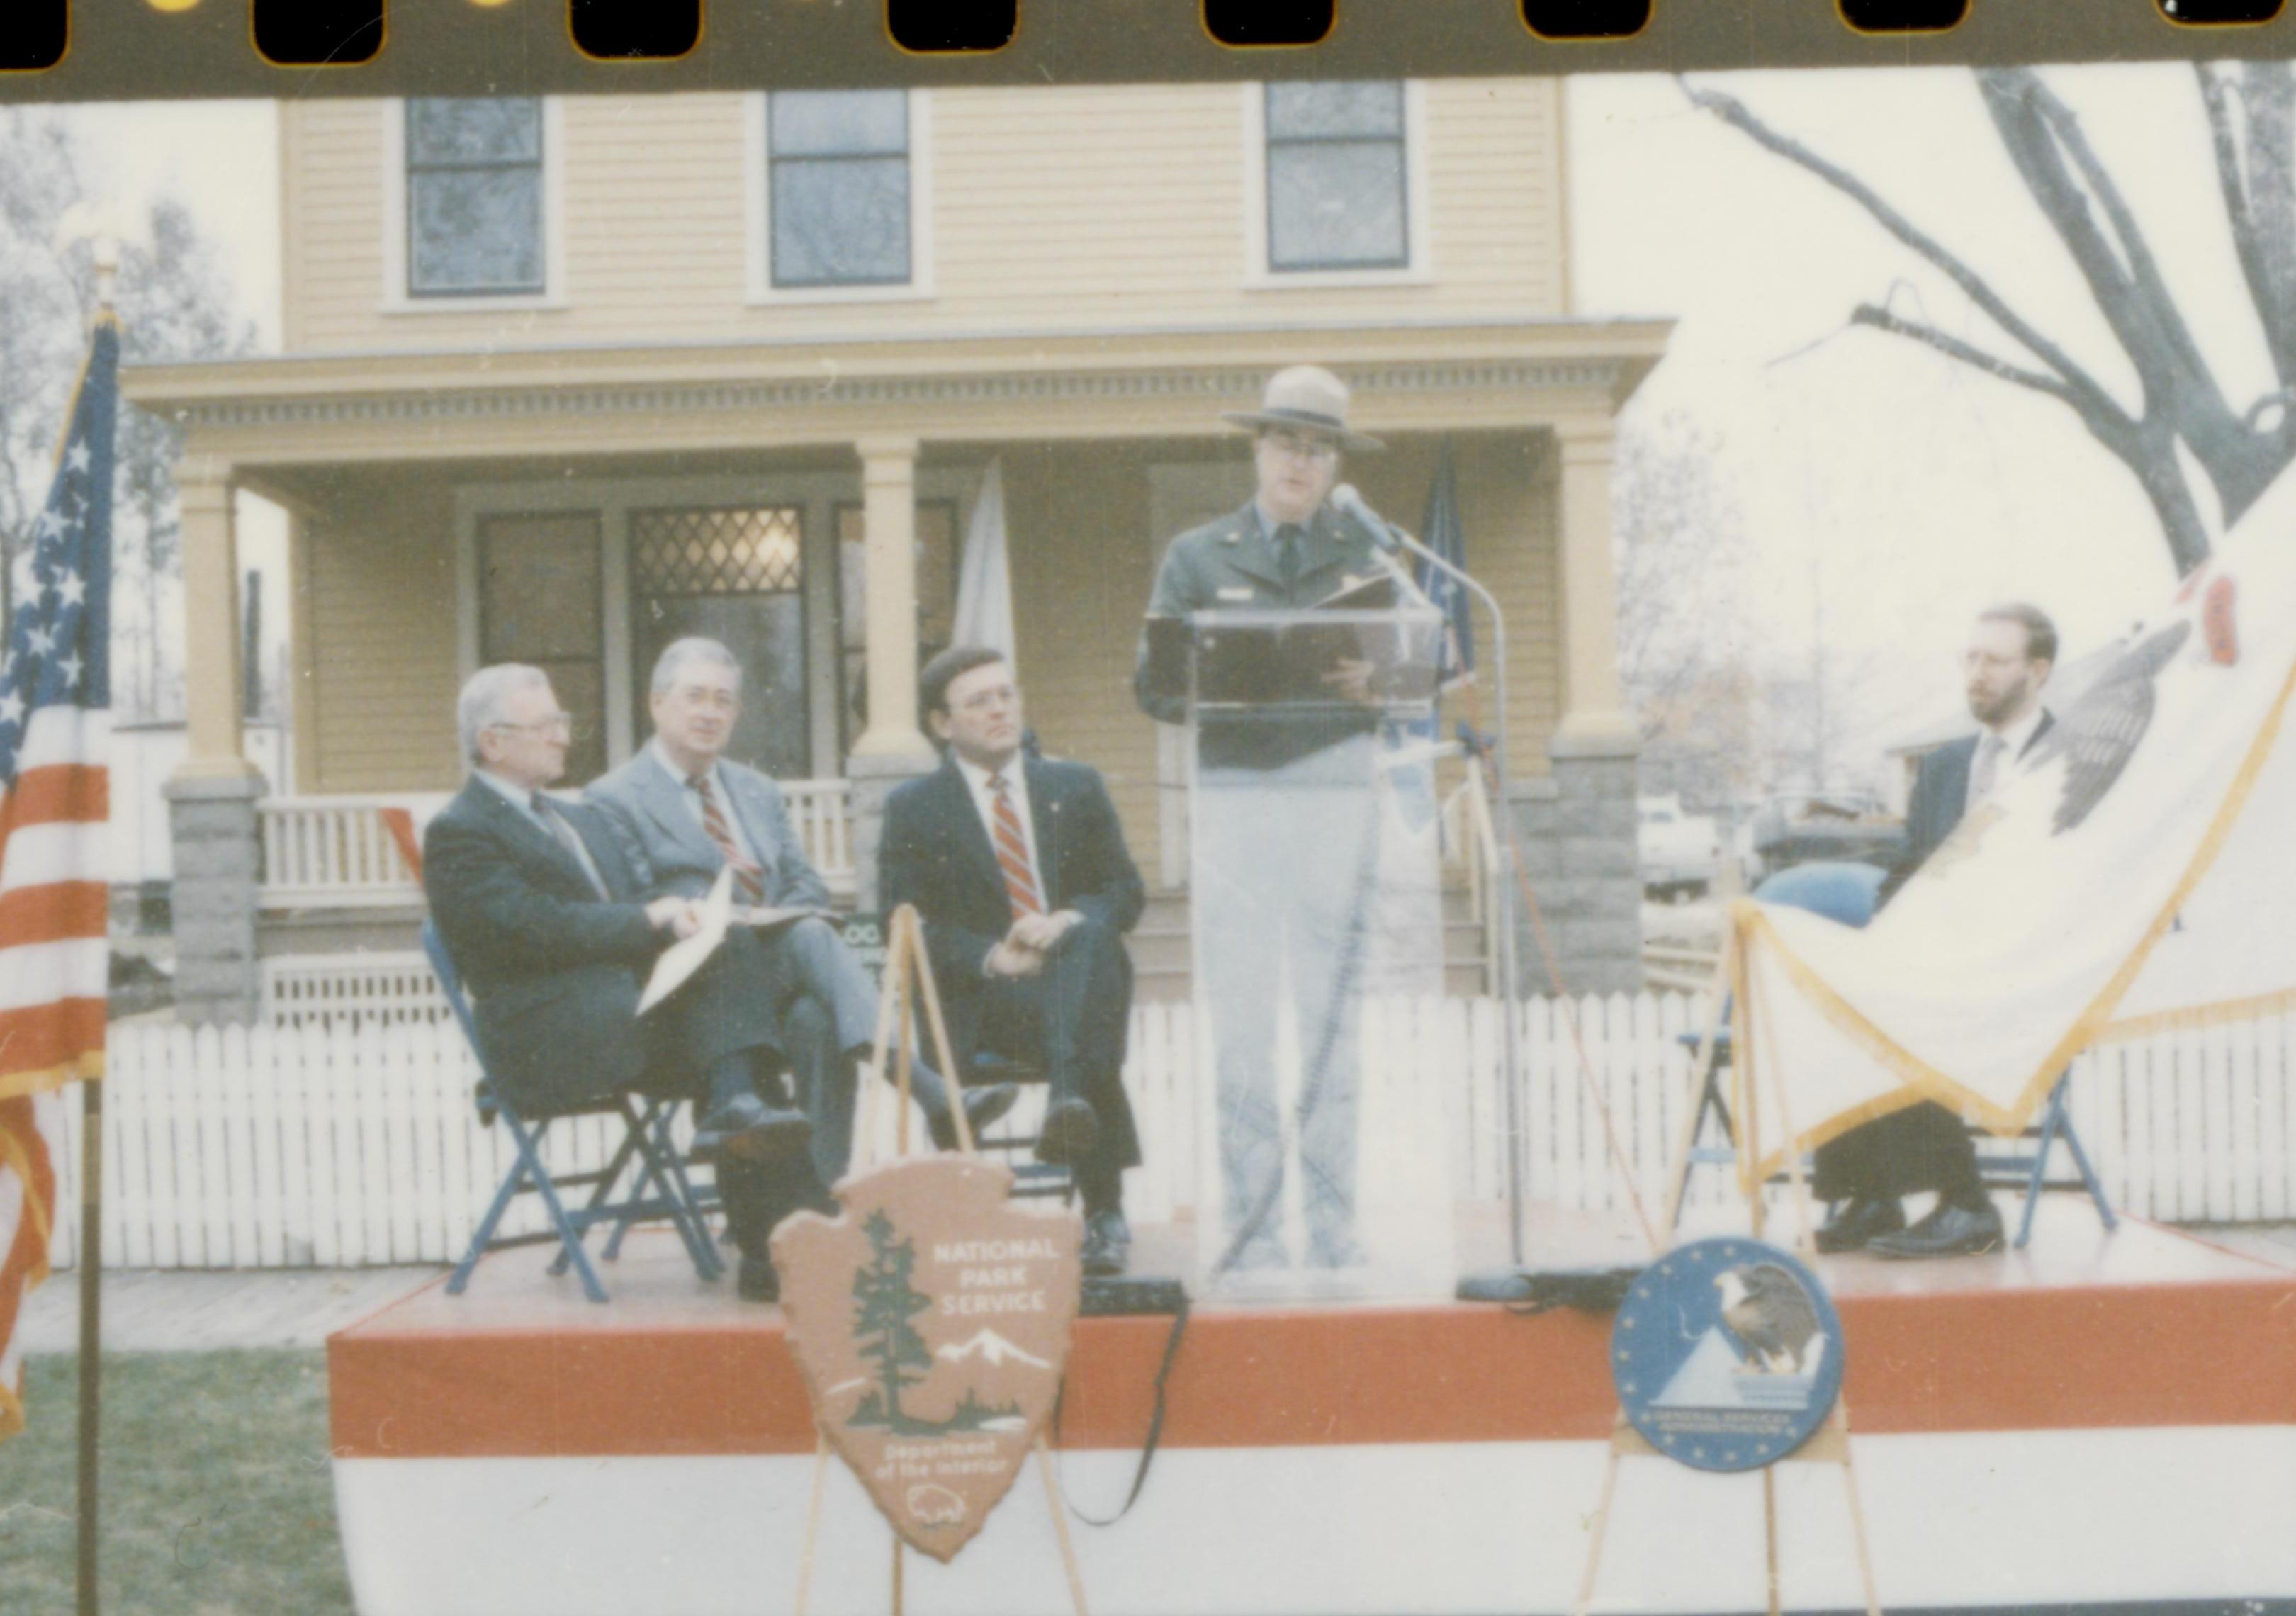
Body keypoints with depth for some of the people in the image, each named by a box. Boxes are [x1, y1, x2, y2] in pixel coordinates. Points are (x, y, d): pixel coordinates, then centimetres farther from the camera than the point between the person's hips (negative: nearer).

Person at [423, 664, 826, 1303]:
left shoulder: (575, 818, 27)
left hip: (632, 999, 8)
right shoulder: (459, 833, -2)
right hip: (547, 1040, -8)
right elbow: (536, 927, -16)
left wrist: (675, 917, 0)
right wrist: (652, 919, -15)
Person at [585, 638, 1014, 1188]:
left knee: (819, 1018, -33)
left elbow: (807, 884, 17)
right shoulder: (615, 799, 5)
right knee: (812, 936, -32)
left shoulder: (760, 792, 25)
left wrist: (776, 919, -7)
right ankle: (935, 1096, -46)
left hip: (778, 972, 5)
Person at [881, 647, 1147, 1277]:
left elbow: (1126, 891, 11)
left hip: (1083, 971, 2)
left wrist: (1066, 923, -13)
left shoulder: (1077, 788, 19)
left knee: (1090, 936, -37)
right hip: (982, 998, -2)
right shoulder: (913, 809, 11)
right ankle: (1104, 1212, -44)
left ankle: (1069, 1102, -57)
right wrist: (989, 959, -18)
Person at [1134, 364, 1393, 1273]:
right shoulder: (1197, 557, 13)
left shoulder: (1369, 557, 15)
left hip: (1337, 796, 1)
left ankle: (1333, 1223, 8)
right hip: (1234, 796, -1)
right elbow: (1153, 686, 7)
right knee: (1240, 1020, -4)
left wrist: (1373, 686, -11)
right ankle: (1251, 1226, 2)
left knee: (1335, 1017, 2)